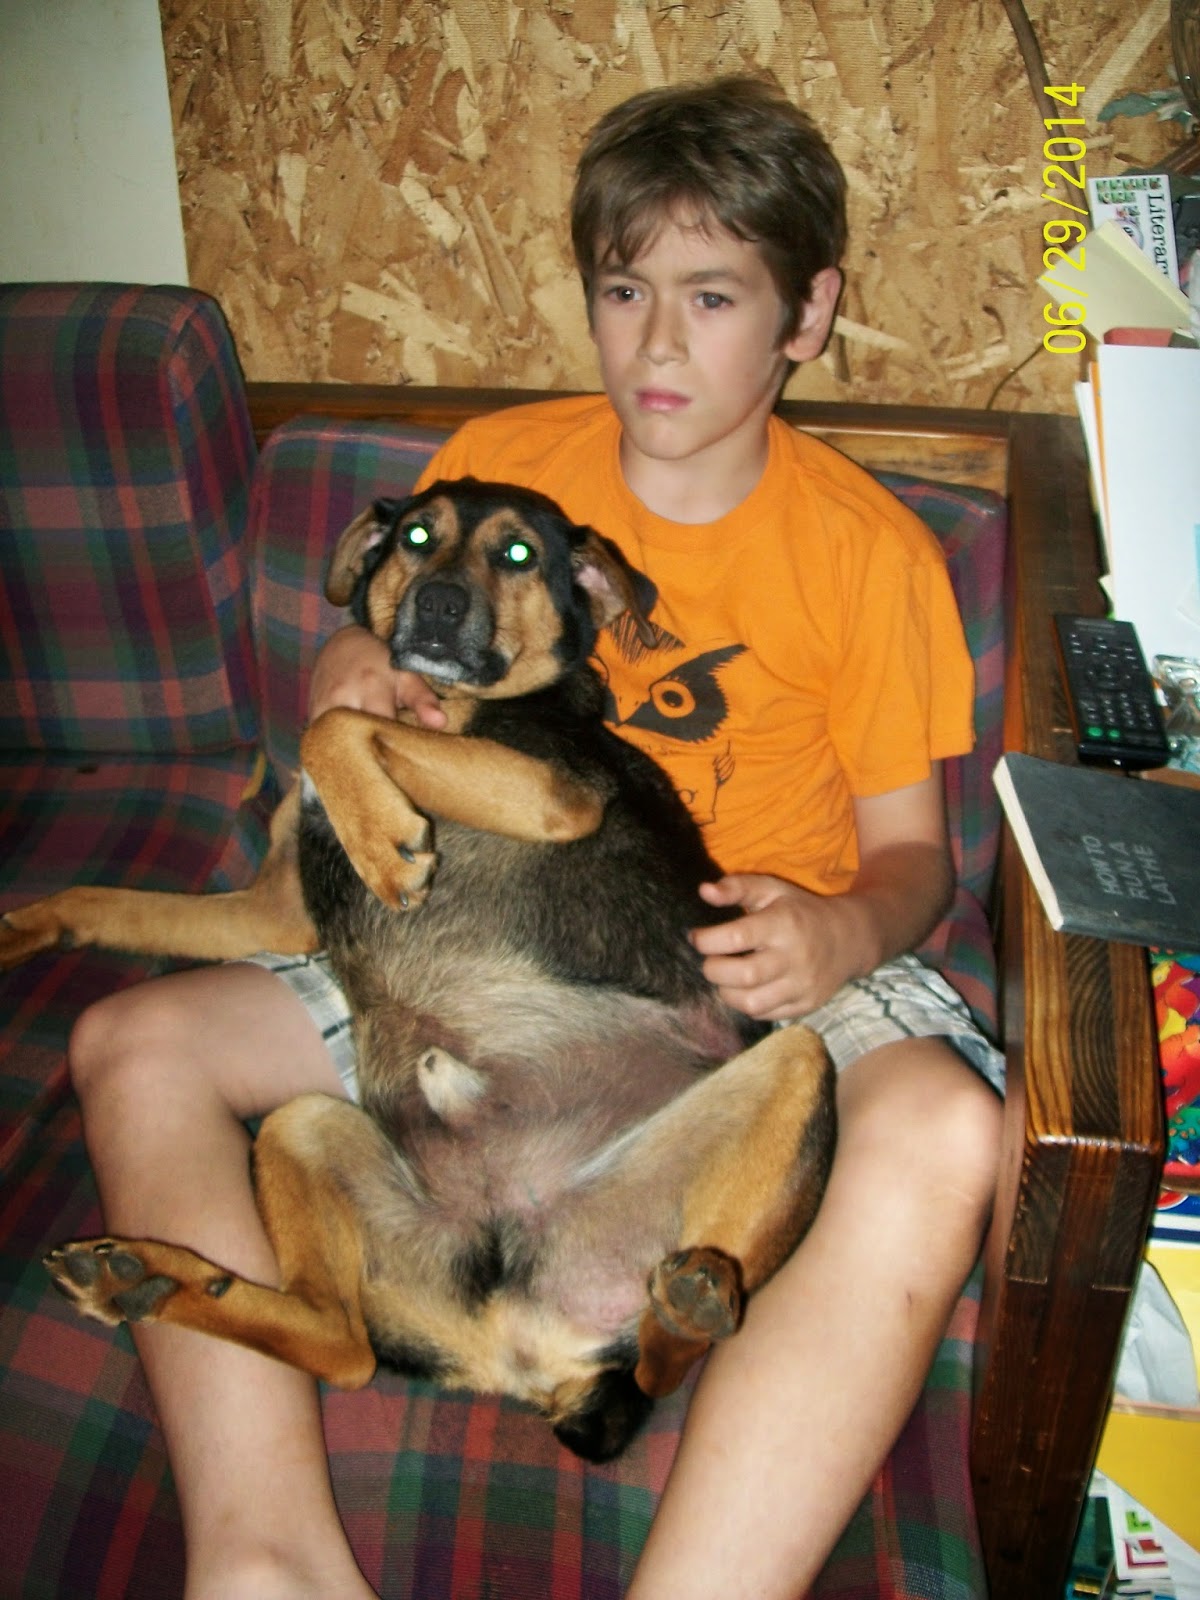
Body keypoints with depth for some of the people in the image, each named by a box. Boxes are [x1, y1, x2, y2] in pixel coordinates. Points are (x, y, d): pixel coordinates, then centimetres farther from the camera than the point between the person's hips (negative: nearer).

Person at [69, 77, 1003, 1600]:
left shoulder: (864, 547, -1)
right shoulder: (501, 459, 6)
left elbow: (911, 848, 2)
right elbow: (361, 649, 13)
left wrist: (838, 932, -21)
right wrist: (354, 689, -13)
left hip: (752, 964, -3)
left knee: (943, 1132, -36)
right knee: (135, 1042, -11)